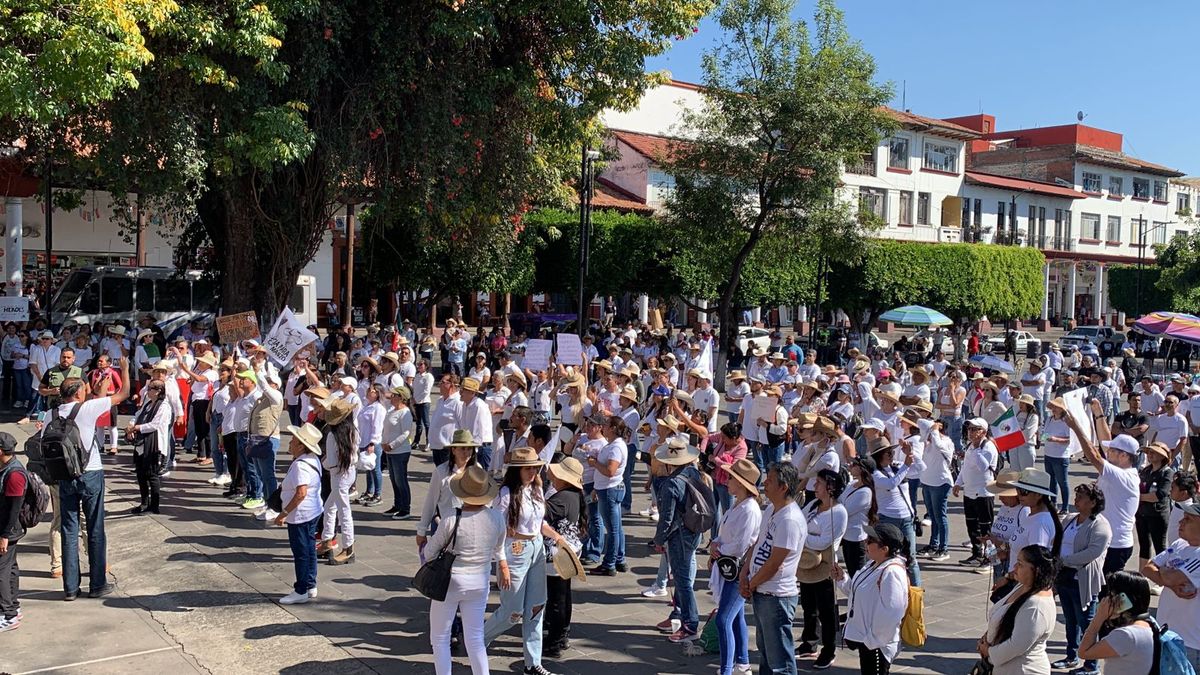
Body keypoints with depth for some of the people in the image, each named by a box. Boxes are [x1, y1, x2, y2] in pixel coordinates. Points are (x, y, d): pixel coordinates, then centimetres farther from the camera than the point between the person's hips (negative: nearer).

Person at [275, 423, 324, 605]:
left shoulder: (300, 465, -24)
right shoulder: (313, 460, 7)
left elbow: (301, 493, -31)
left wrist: (284, 513, -26)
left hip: (300, 515, -10)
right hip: (313, 513, 10)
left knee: (301, 552, 0)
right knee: (309, 549, 17)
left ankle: (301, 592, 9)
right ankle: (310, 586, 26)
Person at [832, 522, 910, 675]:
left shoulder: (892, 572, -26)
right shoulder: (873, 565, 6)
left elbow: (891, 612, -28)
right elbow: (859, 592, 18)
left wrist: (873, 639, -22)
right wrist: (842, 579, 2)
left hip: (876, 645, -10)